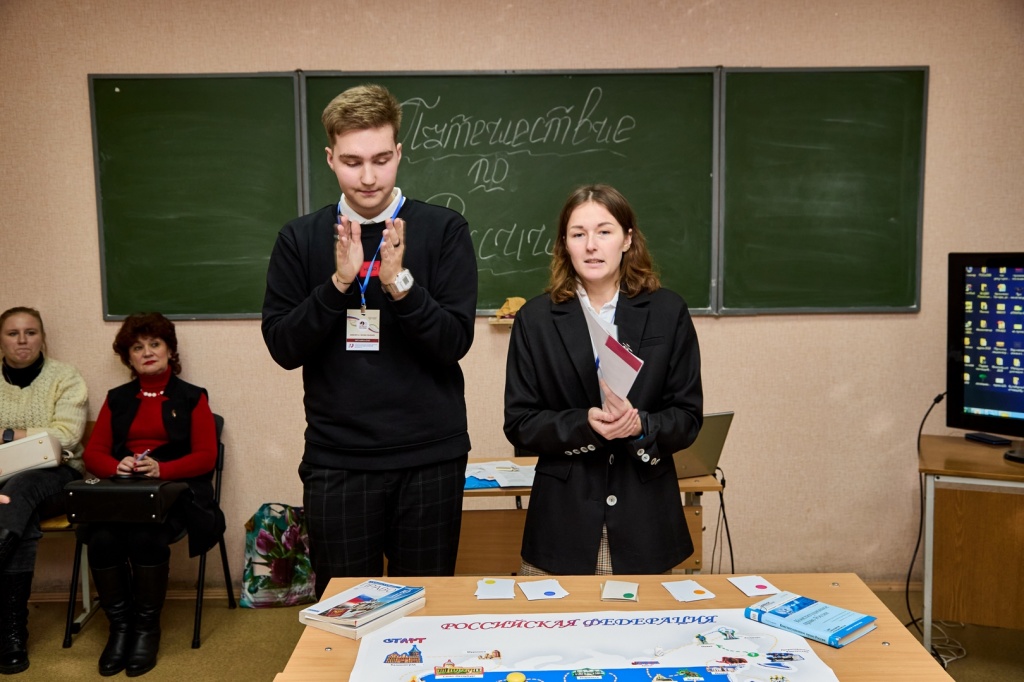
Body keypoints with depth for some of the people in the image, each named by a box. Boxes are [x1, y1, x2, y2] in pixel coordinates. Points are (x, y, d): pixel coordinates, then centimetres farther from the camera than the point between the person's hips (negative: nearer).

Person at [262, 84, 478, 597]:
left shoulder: (443, 229, -2)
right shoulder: (301, 238, 4)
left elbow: (455, 341, -8)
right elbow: (283, 347, -2)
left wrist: (401, 283, -23)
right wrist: (338, 283, -16)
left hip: (430, 458, -1)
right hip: (336, 460, 1)